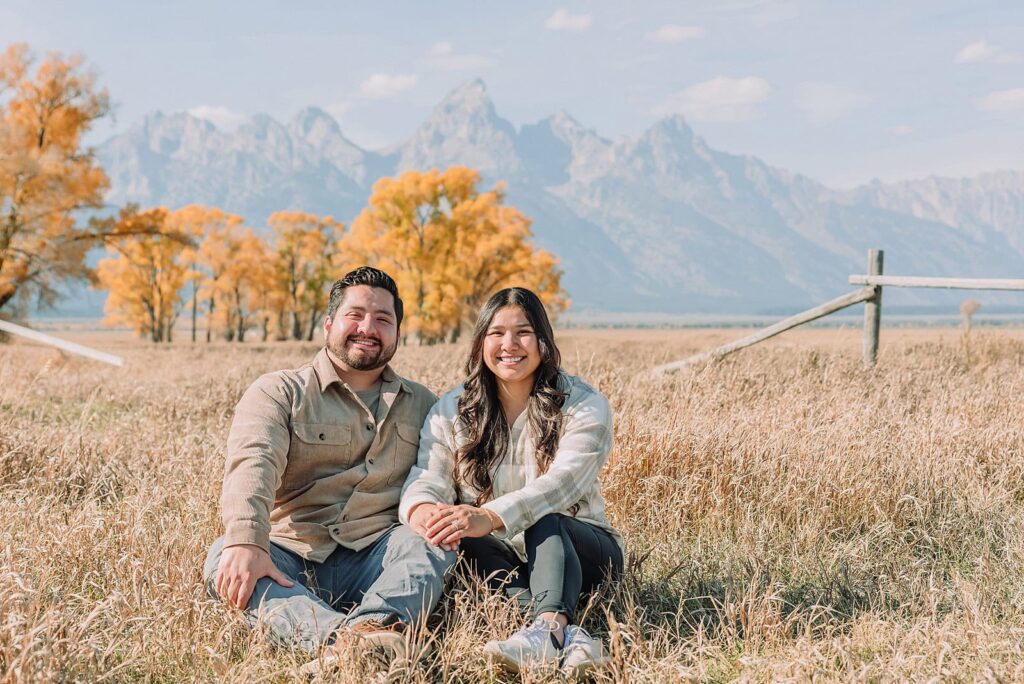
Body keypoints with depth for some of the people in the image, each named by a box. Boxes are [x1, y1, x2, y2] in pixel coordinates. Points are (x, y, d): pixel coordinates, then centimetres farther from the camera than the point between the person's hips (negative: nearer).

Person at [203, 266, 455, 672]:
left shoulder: (422, 405, 19)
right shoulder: (279, 392, 8)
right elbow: (252, 464, -11)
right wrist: (245, 542, -31)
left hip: (374, 562, 2)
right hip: (290, 560, -1)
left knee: (430, 544, -26)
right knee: (224, 558, -30)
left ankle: (375, 626, -54)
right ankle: (339, 637, -53)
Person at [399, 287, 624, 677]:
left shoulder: (583, 405, -7)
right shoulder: (452, 411, 4)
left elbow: (562, 480, -25)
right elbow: (427, 479, -10)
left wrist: (490, 517, -43)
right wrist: (423, 510, -38)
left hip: (577, 547, -2)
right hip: (500, 556, 2)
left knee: (545, 522, -34)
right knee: (465, 539, -31)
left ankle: (549, 626, -60)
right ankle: (567, 633, -49)